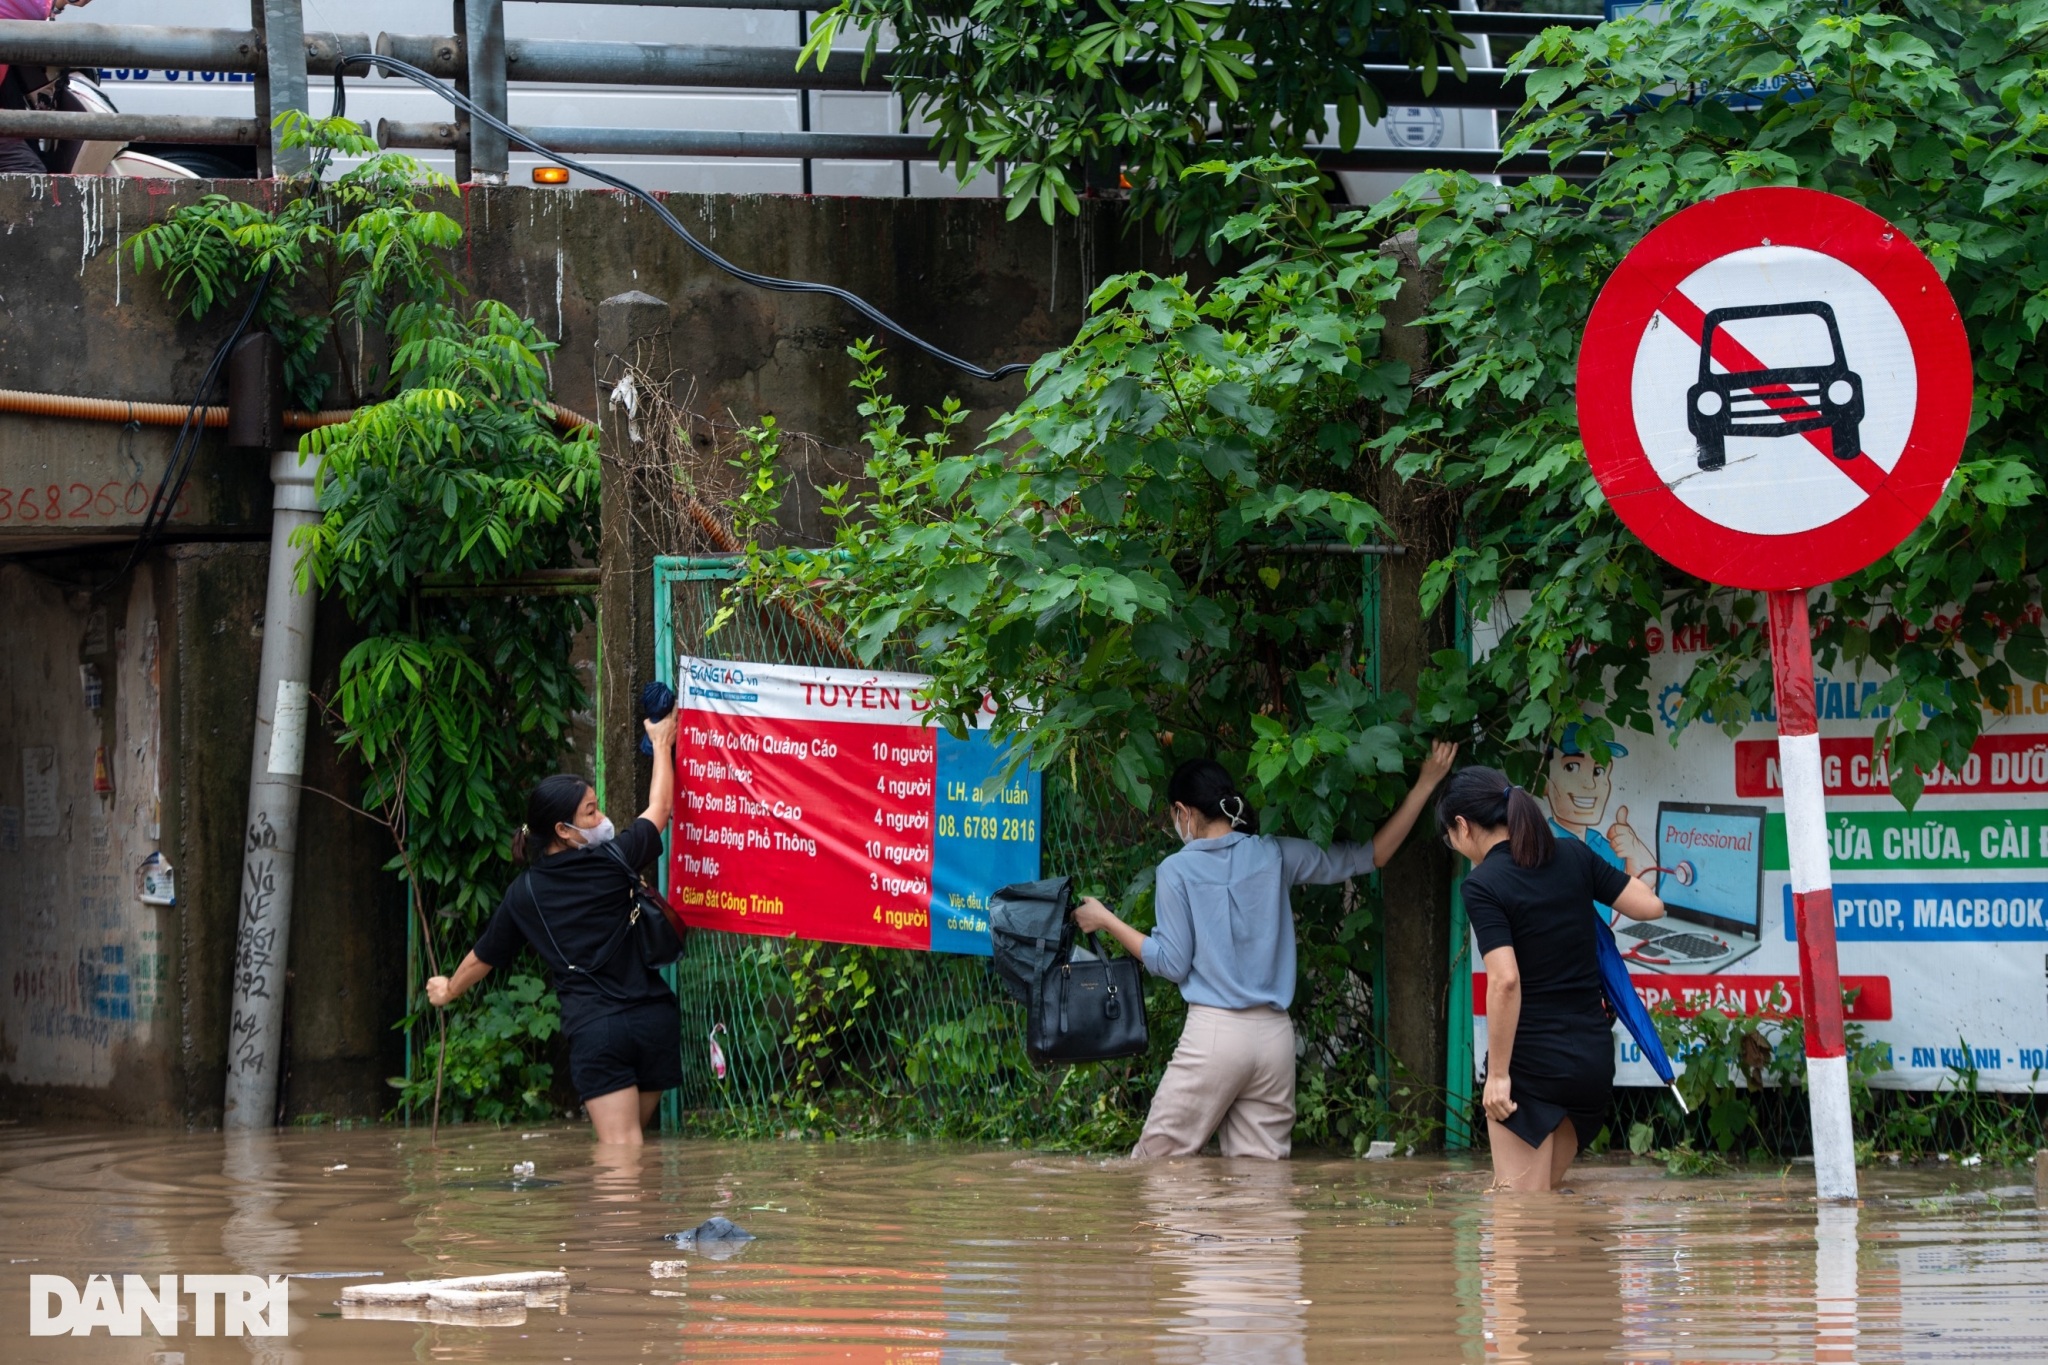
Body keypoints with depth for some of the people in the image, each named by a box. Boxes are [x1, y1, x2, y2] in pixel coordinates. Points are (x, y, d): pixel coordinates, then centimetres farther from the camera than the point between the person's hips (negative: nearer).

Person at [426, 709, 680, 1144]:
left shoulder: (524, 893, 3)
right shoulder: (614, 861, 0)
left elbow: (483, 957, 19)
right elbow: (659, 808, 18)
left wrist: (448, 990, 40)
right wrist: (662, 744, 34)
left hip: (594, 1029, -1)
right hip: (654, 1018, 1)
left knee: (621, 1150, -9)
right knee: (632, 1137, 16)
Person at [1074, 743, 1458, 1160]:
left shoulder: (1177, 870, -2)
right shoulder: (1274, 856, 6)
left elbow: (1172, 964, -1)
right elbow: (1373, 855, 10)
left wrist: (1107, 922, 10)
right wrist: (1424, 785, 14)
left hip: (1214, 1032, -4)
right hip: (1275, 1035, 4)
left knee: (1156, 1160, 4)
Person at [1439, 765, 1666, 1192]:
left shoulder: (1483, 885, -12)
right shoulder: (1573, 856, 4)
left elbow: (1505, 980, -21)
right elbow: (1651, 906, 6)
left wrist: (1498, 1073, -15)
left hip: (1531, 1061, -7)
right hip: (1594, 1056, 7)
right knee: (1540, 1192, 19)